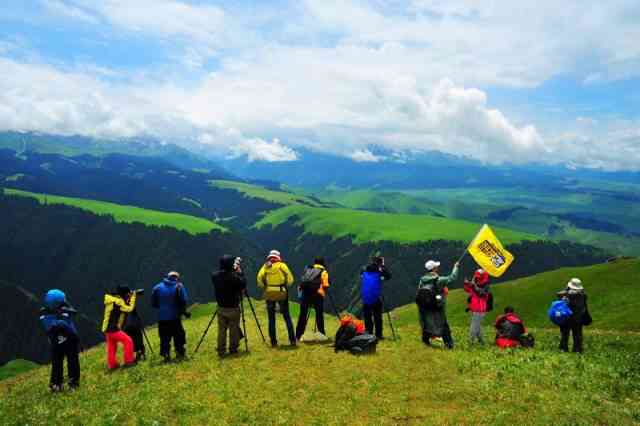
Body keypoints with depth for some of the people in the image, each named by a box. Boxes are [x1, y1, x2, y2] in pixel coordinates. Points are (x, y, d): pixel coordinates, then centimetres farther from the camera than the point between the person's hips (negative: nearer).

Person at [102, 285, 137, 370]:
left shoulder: (113, 300, 11)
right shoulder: (118, 301, -17)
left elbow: (124, 307, 18)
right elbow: (129, 309, -13)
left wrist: (129, 298, 6)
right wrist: (133, 297, -6)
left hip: (107, 329, 9)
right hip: (113, 329, -9)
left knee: (111, 348, 17)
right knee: (128, 341, -5)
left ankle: (112, 364, 23)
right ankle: (129, 361, -2)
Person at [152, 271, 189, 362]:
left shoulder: (157, 287, 4)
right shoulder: (179, 286, -4)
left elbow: (153, 303, 6)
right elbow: (184, 301, -9)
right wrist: (181, 310, 9)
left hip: (162, 318, 2)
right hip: (175, 317, -2)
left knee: (164, 338, 9)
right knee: (178, 336, 10)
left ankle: (166, 356, 8)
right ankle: (180, 354, 11)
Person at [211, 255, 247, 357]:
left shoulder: (215, 276, -6)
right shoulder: (234, 277, -21)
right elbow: (243, 284, -10)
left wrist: (234, 271, 10)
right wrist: (240, 272, -3)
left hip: (221, 308, 4)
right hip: (233, 308, -4)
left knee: (221, 330, 11)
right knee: (234, 330, 10)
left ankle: (221, 351, 15)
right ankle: (233, 349, 19)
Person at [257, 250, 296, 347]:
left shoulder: (265, 266, 5)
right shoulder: (282, 265, 1)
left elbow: (259, 279, -7)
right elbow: (290, 278, -7)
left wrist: (264, 288, 5)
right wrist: (286, 287, 6)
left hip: (269, 294, 1)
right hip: (281, 293, -1)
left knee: (271, 319, 10)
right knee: (287, 317, 9)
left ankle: (273, 342, 10)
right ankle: (292, 340, 8)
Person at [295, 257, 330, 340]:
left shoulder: (307, 269, 20)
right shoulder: (323, 272, 8)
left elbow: (302, 281, 13)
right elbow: (325, 285, 1)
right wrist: (323, 291, 18)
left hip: (305, 293, 3)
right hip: (317, 294, -3)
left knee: (303, 314, 7)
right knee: (319, 315, 7)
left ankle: (298, 336, 7)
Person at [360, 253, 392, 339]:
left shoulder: (364, 270, -1)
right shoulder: (379, 272, -12)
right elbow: (389, 276, -1)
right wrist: (383, 266, 1)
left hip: (365, 300, 3)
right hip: (376, 299, -3)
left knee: (367, 317, 12)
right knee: (377, 318, 9)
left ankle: (368, 334, 15)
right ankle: (378, 335, 11)